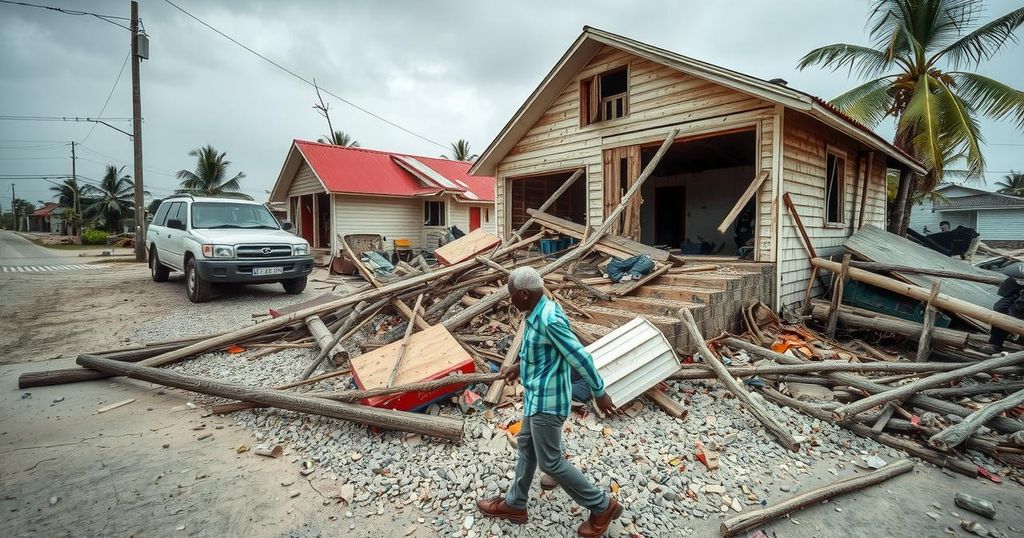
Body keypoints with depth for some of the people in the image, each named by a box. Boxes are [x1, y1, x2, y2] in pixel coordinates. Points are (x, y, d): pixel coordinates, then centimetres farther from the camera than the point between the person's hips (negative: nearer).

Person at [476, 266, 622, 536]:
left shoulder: (549, 318, -29)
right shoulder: (538, 311, 1)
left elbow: (580, 357, -25)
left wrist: (599, 393, -16)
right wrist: (520, 366, 29)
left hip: (547, 399, -10)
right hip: (537, 395, 10)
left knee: (550, 461, 4)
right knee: (526, 446, 21)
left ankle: (603, 506, 20)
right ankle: (514, 504, 41)